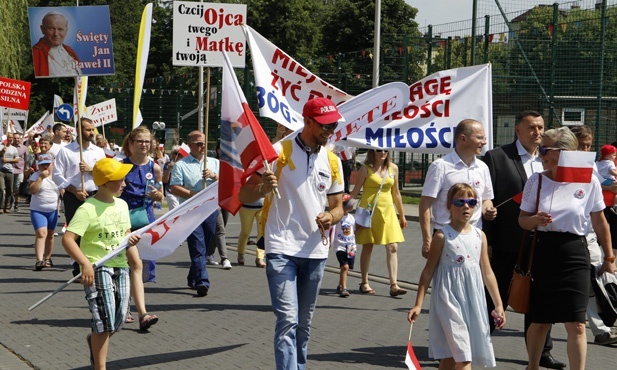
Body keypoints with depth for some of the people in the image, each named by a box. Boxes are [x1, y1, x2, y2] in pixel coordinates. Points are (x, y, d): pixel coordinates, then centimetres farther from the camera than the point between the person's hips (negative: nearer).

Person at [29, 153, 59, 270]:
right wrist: (41, 177, -26)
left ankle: (47, 258, 28)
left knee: (50, 235, 14)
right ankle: (39, 260, -26)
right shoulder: (36, 176, -8)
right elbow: (33, 190, -22)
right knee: (41, 234, -18)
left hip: (53, 210, 5)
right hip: (38, 210, -5)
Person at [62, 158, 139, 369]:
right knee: (105, 320, -9)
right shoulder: (88, 209, -14)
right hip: (97, 269, -7)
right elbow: (67, 239, -20)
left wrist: (131, 239, 0)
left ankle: (94, 341, 40)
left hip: (120, 267, 7)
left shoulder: (122, 205, 9)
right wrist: (85, 263, -30)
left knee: (119, 320, 10)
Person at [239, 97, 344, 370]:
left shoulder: (332, 161, 8)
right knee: (288, 320, -14)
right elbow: (244, 196, -5)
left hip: (316, 252, 5)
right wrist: (263, 188, -28)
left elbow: (337, 207, 15)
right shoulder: (279, 152, -7)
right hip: (282, 249, -5)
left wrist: (330, 218, -9)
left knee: (304, 323, 15)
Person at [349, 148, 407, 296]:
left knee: (392, 248, -6)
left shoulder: (393, 168, 9)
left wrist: (402, 216, 19)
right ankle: (364, 283, 16)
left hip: (387, 211, 3)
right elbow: (355, 192, 0)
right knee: (367, 247, 4)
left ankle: (394, 285, -9)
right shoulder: (365, 169, -2)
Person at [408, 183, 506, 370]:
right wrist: (418, 305, -5)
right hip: (449, 300, -5)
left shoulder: (479, 235, 7)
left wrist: (498, 305, 12)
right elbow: (428, 271, -3)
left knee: (450, 355, 11)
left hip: (473, 299, 5)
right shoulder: (443, 236, -7)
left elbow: (487, 272, 12)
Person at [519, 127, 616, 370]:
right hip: (543, 252, 2)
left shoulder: (588, 181, -3)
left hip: (575, 254, -1)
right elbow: (523, 220, 6)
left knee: (576, 324, -6)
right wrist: (535, 220, -16)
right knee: (539, 321, 8)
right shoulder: (536, 181, 2)